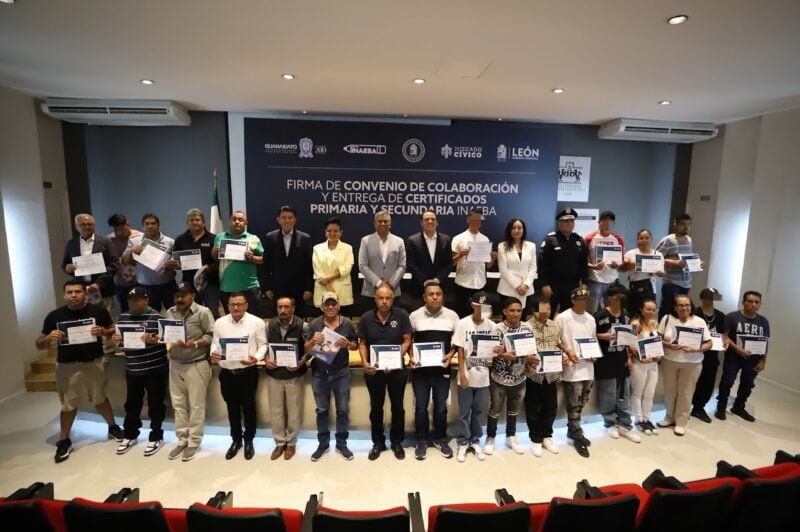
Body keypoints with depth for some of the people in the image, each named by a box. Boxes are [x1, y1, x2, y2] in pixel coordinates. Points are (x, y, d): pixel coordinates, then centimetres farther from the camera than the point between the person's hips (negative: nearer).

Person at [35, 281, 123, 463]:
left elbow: (114, 331, 1)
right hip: (67, 366, 0)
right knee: (68, 405, 10)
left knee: (100, 399, 15)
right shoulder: (54, 316, -5)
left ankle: (113, 428, 34)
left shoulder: (98, 311, -6)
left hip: (93, 363, 0)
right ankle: (63, 441, 28)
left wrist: (103, 331, -20)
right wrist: (49, 338, -21)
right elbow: (39, 345, 1)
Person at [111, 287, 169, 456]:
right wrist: (116, 339, -7)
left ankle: (156, 437, 20)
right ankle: (130, 435, 36)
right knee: (132, 403, 18)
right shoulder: (123, 317, 7)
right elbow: (120, 338, 15)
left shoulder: (156, 316, -12)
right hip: (132, 369, 6)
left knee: (155, 403, 6)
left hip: (155, 368, -5)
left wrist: (152, 339, -31)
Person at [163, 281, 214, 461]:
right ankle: (182, 440, 27)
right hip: (175, 364, 6)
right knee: (178, 404, 14)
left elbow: (212, 336, -13)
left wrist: (194, 344, -24)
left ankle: (194, 442, 16)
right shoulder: (170, 313, 7)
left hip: (196, 365, -5)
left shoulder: (203, 312, -10)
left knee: (196, 405, 3)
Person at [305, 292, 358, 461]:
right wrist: (313, 341, -23)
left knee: (343, 409, 10)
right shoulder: (314, 324, -5)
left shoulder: (347, 323, -5)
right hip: (319, 373, 1)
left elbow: (356, 345, 4)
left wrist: (348, 344, -18)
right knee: (322, 410, 14)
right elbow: (306, 350, -2)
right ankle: (323, 444, 30)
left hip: (341, 373, 0)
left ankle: (341, 443, 27)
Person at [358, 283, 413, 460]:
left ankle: (396, 441, 33)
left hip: (397, 369, -1)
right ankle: (378, 442, 33)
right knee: (376, 407, 15)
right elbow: (362, 343, 2)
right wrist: (364, 362, -13)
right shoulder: (366, 318, -4)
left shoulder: (402, 315, -10)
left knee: (397, 406, 13)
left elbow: (407, 341, -7)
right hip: (374, 369, 1)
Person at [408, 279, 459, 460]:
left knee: (441, 407, 11)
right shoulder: (415, 316, -2)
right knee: (420, 406, 10)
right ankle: (422, 440, 29)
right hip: (420, 370, 0)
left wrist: (450, 355, -11)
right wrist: (411, 357, -11)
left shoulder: (452, 316, 0)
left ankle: (440, 438, 33)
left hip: (442, 369, 1)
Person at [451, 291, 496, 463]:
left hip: (483, 376, 3)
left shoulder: (492, 326, -1)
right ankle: (463, 443, 25)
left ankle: (475, 441, 32)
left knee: (477, 411, 16)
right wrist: (462, 374, -11)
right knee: (464, 412, 8)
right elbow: (460, 351, -8)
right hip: (466, 376, -2)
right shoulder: (463, 324, -9)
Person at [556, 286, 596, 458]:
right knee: (574, 405, 0)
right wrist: (567, 352, -17)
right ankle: (578, 437, 14)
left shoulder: (591, 319, 9)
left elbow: (594, 340, 16)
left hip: (588, 367, 6)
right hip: (572, 368, -6)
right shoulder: (563, 317, -9)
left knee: (581, 404, 16)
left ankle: (572, 431, 32)